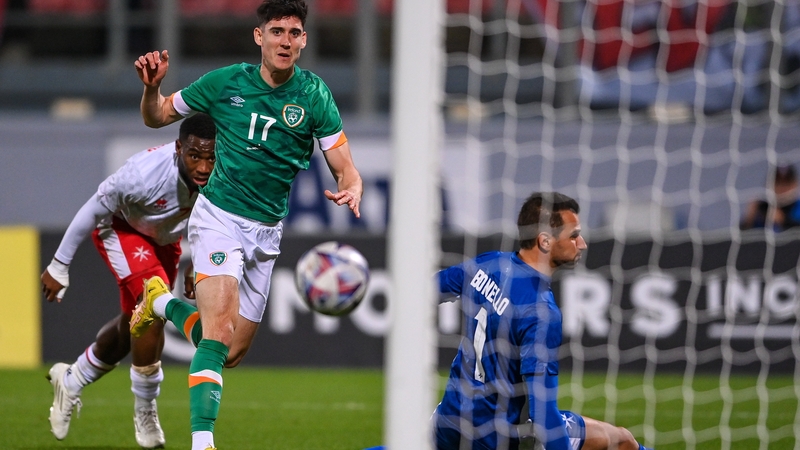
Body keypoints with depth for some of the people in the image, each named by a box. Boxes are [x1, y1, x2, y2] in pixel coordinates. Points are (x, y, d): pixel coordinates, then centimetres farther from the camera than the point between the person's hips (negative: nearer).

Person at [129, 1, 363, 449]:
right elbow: (156, 117, 7)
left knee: (233, 353, 11)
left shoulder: (314, 96, -6)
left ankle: (164, 302, 36)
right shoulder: (225, 83, -6)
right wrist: (153, 87, -15)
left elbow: (346, 170, -7)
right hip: (219, 215, -3)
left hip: (268, 228, 3)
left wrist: (351, 191, -31)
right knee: (220, 329, -24)